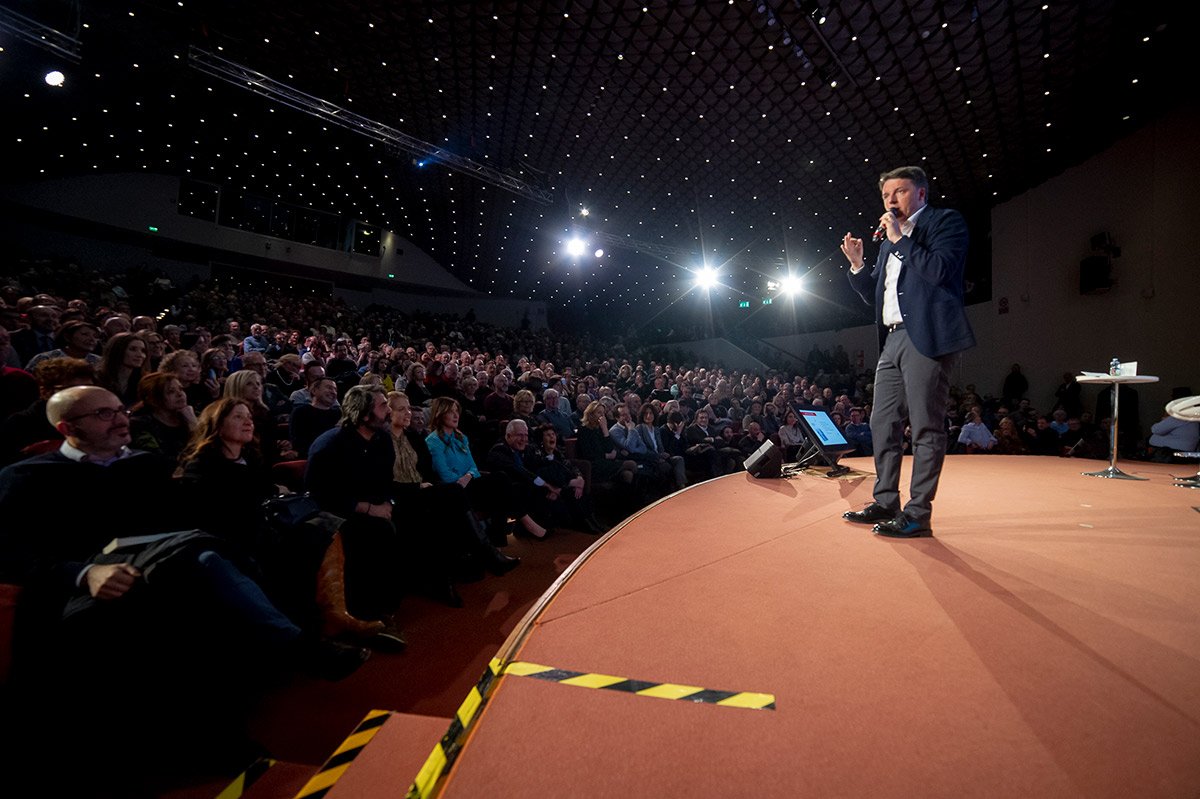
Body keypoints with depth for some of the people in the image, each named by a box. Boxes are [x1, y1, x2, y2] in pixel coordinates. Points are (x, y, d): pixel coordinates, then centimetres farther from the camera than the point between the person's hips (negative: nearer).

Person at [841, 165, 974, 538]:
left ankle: (918, 513, -2)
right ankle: (886, 503, 17)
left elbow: (940, 270, -14)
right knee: (883, 424, 8)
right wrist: (857, 265, 9)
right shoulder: (888, 241, 24)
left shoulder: (946, 221, 4)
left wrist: (900, 239, -7)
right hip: (893, 340, 8)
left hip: (926, 338, -8)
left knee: (926, 428, -6)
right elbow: (874, 295, 23)